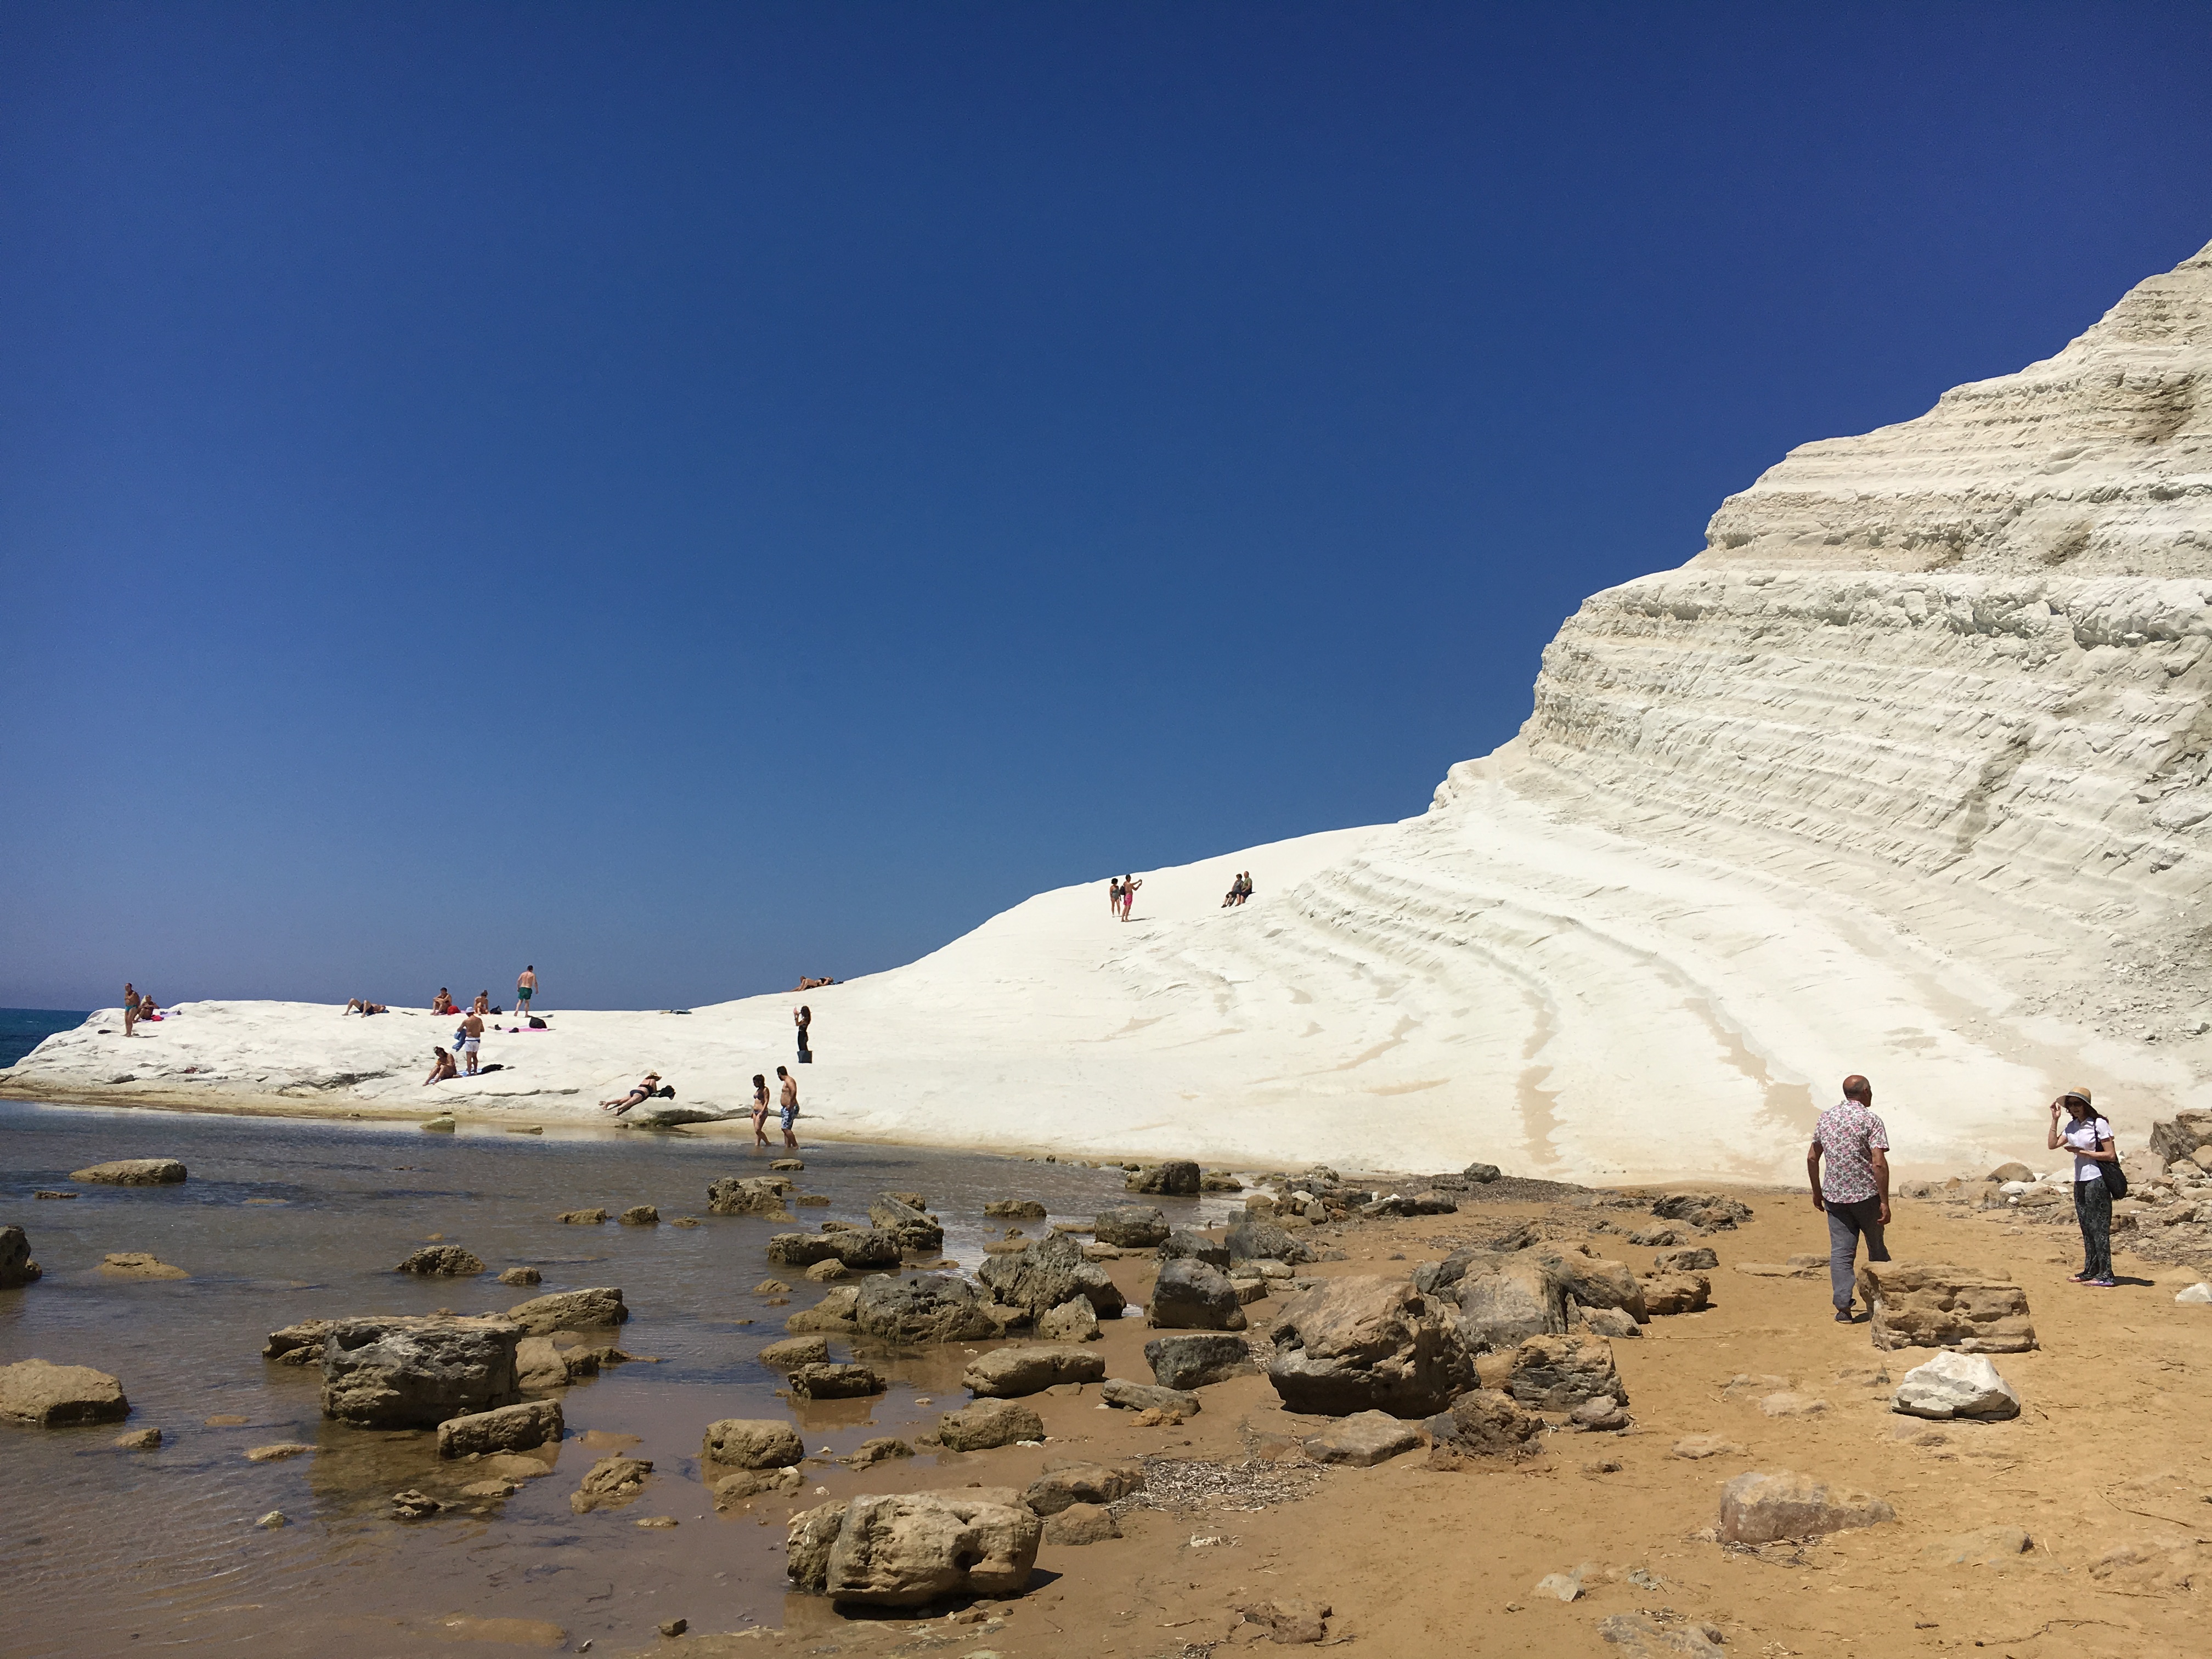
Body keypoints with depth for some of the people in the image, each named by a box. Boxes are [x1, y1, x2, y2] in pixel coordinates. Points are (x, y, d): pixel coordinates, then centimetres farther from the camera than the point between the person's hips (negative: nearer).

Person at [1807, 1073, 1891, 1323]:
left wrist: (1817, 1191, 21)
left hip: (1834, 1196, 3)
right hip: (1866, 1195, -3)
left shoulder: (1825, 1118, 7)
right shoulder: (1870, 1120, -10)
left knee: (1840, 1251, 2)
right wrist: (1885, 1202, -16)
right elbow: (1879, 1164, -18)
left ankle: (1843, 1307, -6)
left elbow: (1812, 1158, 11)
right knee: (1876, 1247, 15)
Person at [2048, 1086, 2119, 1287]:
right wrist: (2055, 1119, 3)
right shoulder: (2072, 1126, 10)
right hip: (2080, 1181, 8)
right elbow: (2053, 1144, 5)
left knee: (2099, 1228, -8)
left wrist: (2083, 1152, -16)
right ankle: (2090, 1271, 19)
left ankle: (2106, 1275, -6)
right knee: (2086, 1227, 12)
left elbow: (2111, 1155, -13)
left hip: (2096, 1181, -8)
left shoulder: (2099, 1124, -11)